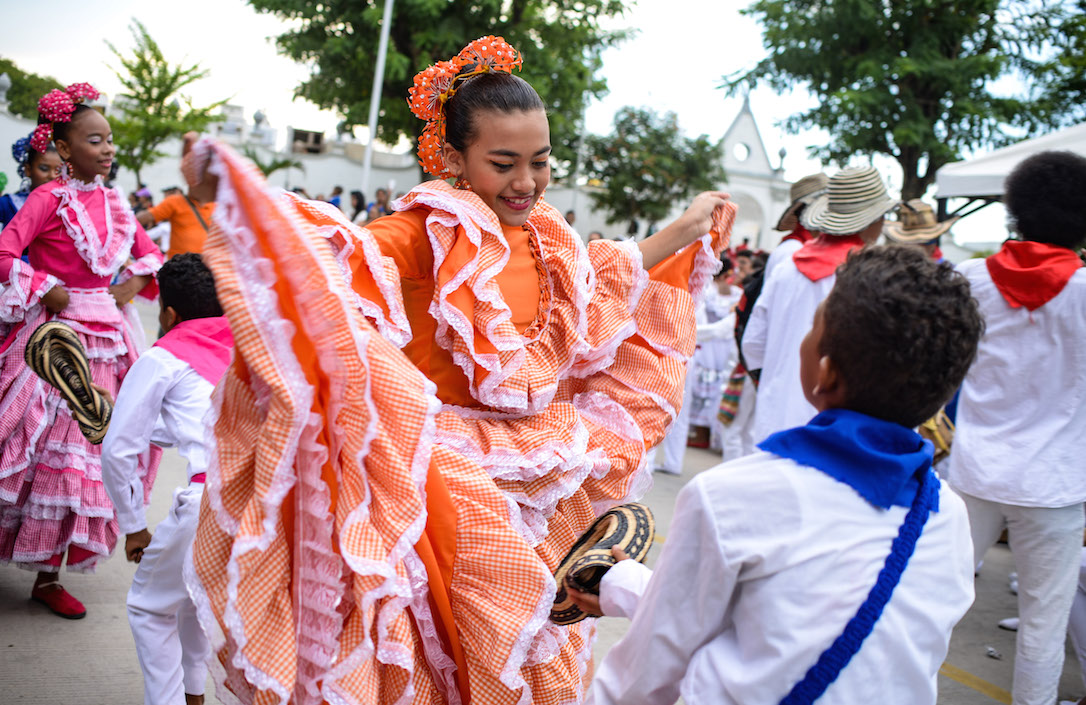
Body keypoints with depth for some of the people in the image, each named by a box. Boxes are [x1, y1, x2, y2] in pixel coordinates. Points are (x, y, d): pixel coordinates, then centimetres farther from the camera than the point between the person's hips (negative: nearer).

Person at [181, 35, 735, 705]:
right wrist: (234, 189, -46)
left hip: (540, 470, 7)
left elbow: (615, 276, 26)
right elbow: (343, 251, -31)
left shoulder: (549, 237, 7)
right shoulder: (434, 230, -14)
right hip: (453, 467, -6)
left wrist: (686, 231, 29)